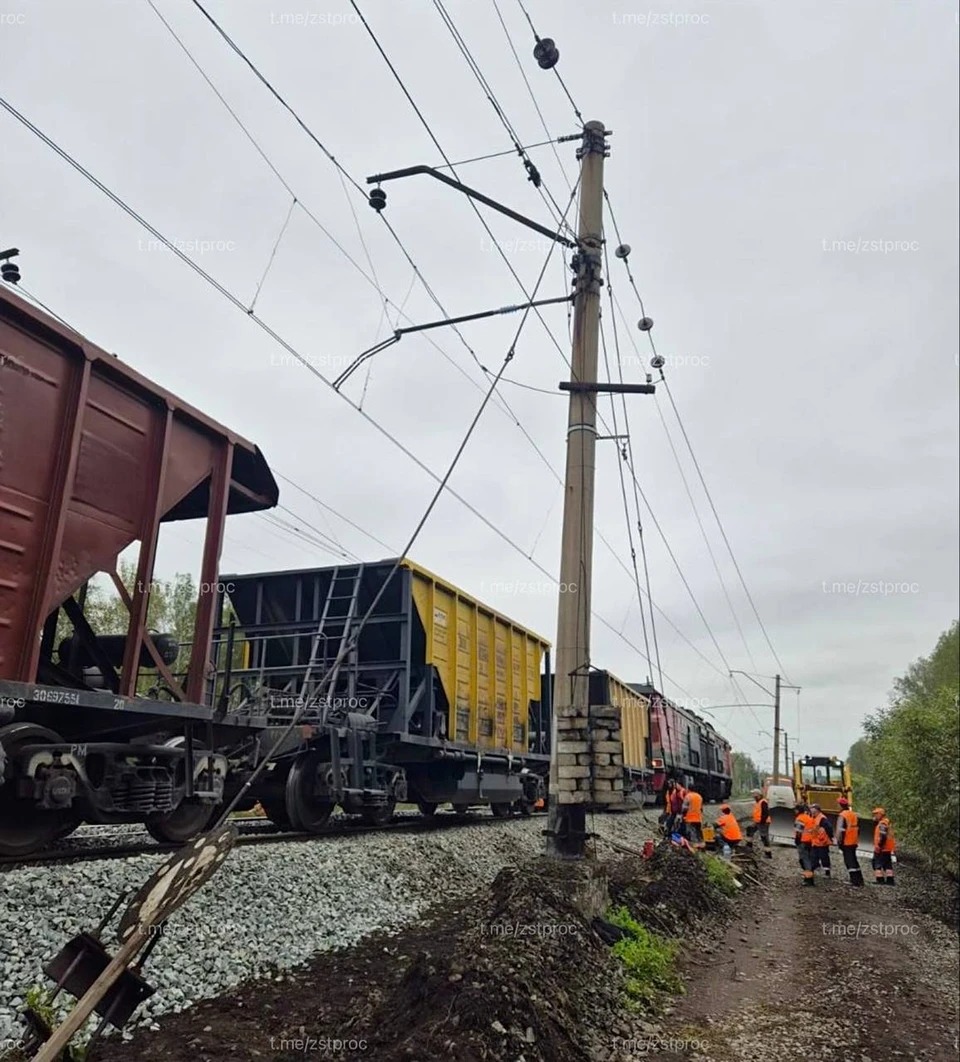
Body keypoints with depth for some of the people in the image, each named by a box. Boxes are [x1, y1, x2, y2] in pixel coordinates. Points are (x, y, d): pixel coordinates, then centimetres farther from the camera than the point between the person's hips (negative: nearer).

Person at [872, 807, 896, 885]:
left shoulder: (882, 824, -16)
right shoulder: (887, 823, 17)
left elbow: (883, 837, -26)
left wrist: (879, 846, -22)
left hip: (882, 849, -10)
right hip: (887, 849, 10)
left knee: (877, 863, -4)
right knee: (887, 864, 13)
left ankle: (880, 879, -6)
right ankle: (890, 880, 15)